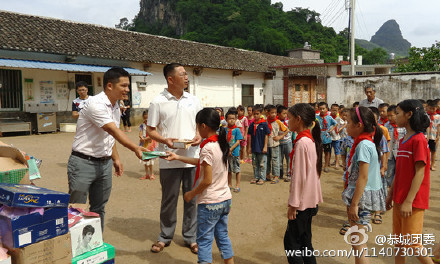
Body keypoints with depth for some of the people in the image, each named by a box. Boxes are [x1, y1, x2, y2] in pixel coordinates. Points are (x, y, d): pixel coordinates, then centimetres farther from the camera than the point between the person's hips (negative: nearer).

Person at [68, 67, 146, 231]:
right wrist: (135, 148, -37)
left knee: (99, 208, 15)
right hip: (83, 163, -8)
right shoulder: (95, 104, -19)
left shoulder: (116, 107, 9)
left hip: (104, 163, 8)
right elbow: (114, 131, -29)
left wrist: (116, 159, 16)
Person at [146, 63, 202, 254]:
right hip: (169, 160, -3)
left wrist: (199, 136, -6)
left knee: (192, 199, 9)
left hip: (192, 158, 3)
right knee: (169, 200, 9)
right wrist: (165, 140, -17)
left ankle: (191, 237, 26)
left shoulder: (193, 100, 8)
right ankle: (165, 236, 29)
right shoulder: (158, 102, -3)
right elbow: (150, 130, 0)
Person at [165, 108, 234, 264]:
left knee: (204, 239, 4)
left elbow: (207, 180, -21)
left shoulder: (207, 148, -20)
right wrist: (178, 157, 16)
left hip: (210, 203, -8)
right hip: (225, 199, 8)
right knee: (222, 235, 19)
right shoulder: (222, 144, 5)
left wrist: (191, 194, -6)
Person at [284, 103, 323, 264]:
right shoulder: (312, 140, 9)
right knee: (304, 241, 17)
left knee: (291, 241, 0)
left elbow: (299, 176, -20)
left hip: (302, 201, -9)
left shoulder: (301, 142, -19)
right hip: (311, 200, 9)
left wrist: (293, 204, -15)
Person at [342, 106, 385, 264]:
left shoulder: (363, 145, -19)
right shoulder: (367, 142, 12)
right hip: (362, 194, 10)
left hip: (362, 195, -10)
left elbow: (363, 177, -22)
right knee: (358, 241, 19)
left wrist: (354, 204, -20)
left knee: (358, 243, -3)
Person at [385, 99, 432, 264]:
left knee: (411, 243, -1)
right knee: (398, 240, 15)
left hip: (413, 201, -9)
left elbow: (419, 173, -18)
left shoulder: (418, 140, -15)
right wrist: (391, 194, 17)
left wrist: (409, 201, -20)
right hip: (399, 199, 9)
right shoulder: (403, 140, 12)